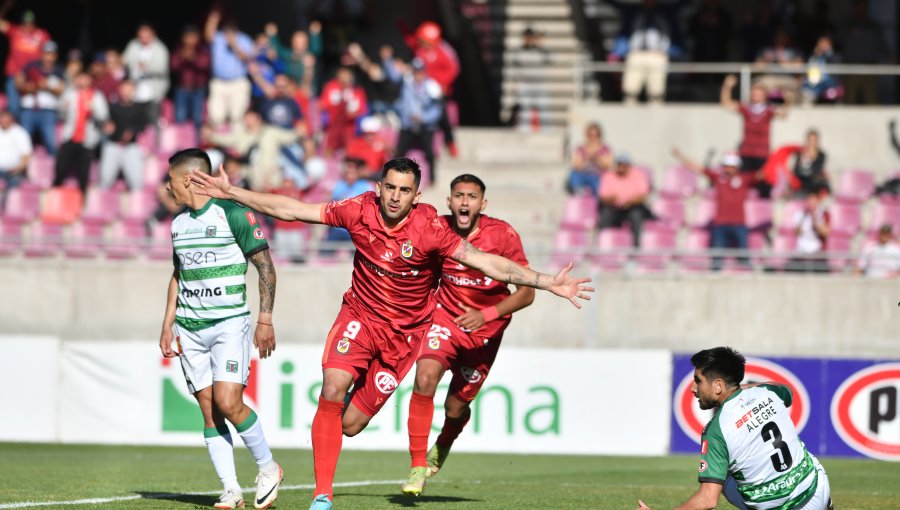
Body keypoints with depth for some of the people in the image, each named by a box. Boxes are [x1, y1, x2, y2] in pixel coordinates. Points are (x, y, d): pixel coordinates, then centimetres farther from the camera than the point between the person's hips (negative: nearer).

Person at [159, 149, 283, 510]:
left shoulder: (233, 214, -9)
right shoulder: (179, 223, 13)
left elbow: (265, 266, -8)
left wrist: (265, 320, -12)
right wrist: (168, 324, 17)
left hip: (229, 322, -6)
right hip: (189, 328, 6)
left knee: (228, 402, -17)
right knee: (208, 409, 0)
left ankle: (268, 467, 4)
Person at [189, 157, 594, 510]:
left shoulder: (428, 228, -19)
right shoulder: (361, 211, -12)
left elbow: (486, 262, -20)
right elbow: (292, 210, -4)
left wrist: (548, 283, -29)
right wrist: (230, 193, -3)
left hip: (404, 332, -1)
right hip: (360, 316, 1)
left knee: (349, 424, -3)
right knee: (332, 392, -24)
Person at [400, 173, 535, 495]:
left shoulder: (502, 235, -19)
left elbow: (526, 293, -17)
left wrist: (486, 315, -29)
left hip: (486, 329, -1)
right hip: (446, 316, 1)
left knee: (456, 406, 6)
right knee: (425, 378, -26)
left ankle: (442, 446, 45)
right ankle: (418, 467, -16)